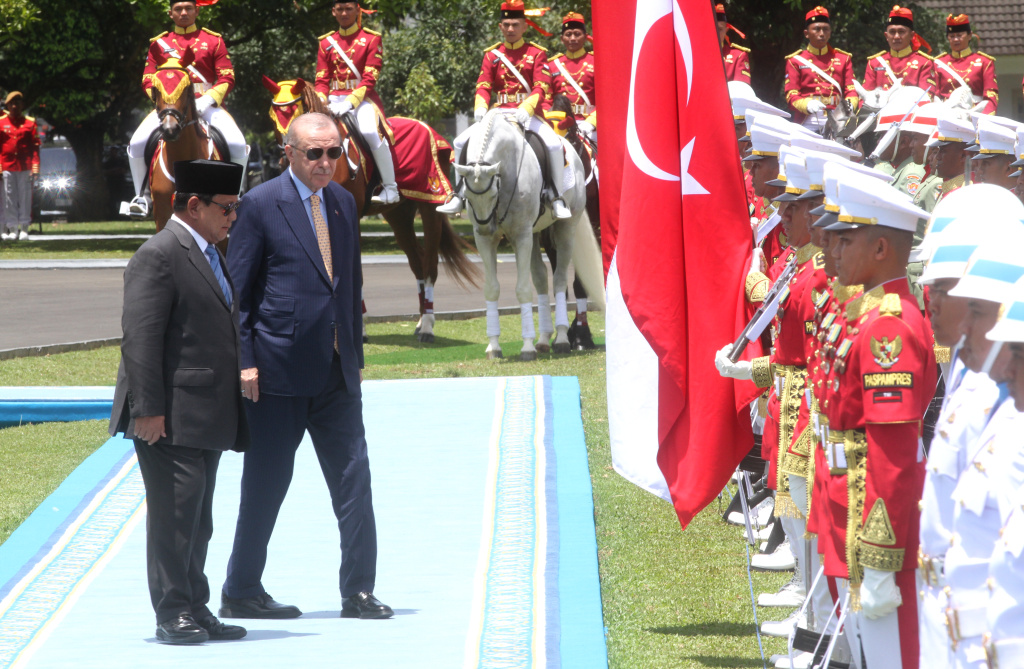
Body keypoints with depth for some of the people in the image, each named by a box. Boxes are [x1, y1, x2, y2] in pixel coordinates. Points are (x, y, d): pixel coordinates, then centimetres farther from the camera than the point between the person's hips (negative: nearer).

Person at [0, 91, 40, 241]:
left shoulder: (30, 123, 5)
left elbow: (35, 146, 4)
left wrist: (35, 167, -4)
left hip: (25, 167, 0)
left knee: (25, 197, 0)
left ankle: (24, 228, 5)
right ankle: (12, 229, 4)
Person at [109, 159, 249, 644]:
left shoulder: (210, 256, 20)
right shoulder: (159, 255, -10)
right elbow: (140, 337, -17)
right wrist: (148, 409, -22)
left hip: (207, 417, 9)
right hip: (171, 418, -9)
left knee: (198, 519, 11)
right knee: (175, 512, -9)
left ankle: (195, 610, 16)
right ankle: (172, 613, -5)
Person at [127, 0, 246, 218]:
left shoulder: (213, 41, 8)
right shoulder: (159, 44, 12)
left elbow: (227, 78, 2)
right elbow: (147, 80, 9)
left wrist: (207, 100, -15)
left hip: (207, 104, -1)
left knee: (237, 144, -26)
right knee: (137, 143, -23)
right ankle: (141, 196, -1)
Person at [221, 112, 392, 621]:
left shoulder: (343, 203, 12)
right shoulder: (261, 205, -6)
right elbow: (237, 290, -6)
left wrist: (355, 352, 14)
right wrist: (244, 362, -12)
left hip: (336, 370, 6)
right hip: (279, 370, -6)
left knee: (353, 475, 2)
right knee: (266, 483, 2)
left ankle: (358, 592, 8)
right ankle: (241, 593, 14)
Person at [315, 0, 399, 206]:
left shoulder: (371, 39, 0)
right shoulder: (326, 42, 12)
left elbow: (370, 79, -8)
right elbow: (322, 80, 10)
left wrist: (350, 103, -21)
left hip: (362, 98, -5)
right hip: (334, 99, 5)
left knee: (370, 131, -32)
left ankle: (390, 188, -23)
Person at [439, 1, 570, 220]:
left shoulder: (536, 53, 2)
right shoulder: (492, 54, 11)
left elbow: (541, 87, -9)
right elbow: (483, 86, 3)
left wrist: (527, 107, -29)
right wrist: (480, 107, -19)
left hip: (528, 114, -3)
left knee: (554, 144, -29)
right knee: (461, 142, -12)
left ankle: (557, 198, -15)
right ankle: (458, 195, -2)